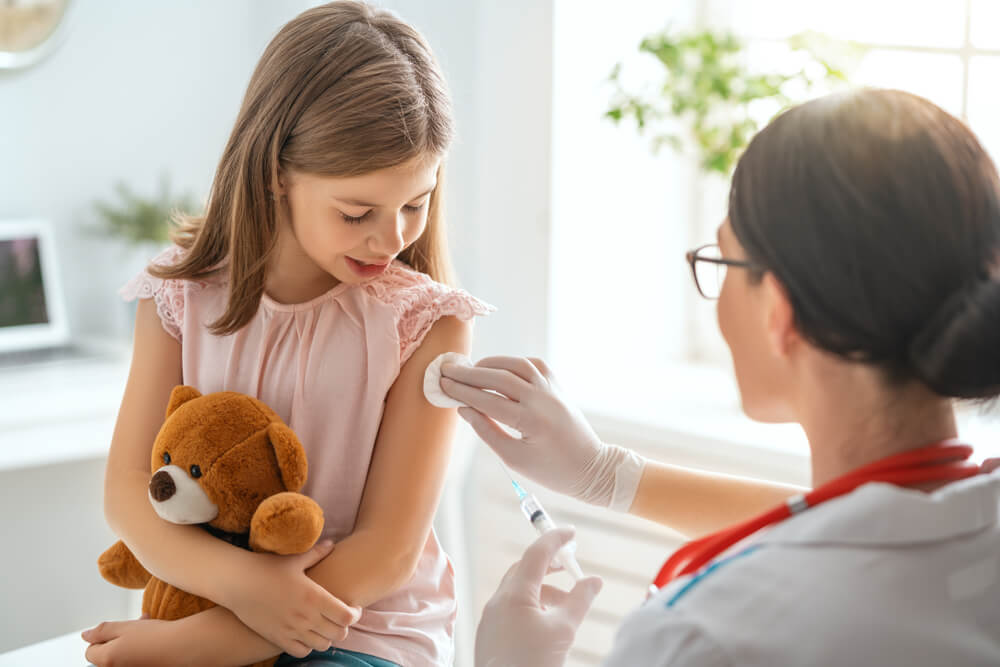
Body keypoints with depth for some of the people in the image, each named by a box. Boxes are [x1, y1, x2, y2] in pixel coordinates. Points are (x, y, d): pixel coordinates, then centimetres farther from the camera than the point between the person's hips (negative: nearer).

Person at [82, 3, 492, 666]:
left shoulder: (425, 323, -9)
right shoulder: (183, 297, 0)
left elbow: (389, 550, -11)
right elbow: (128, 491, -1)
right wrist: (238, 579, -21)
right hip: (217, 600, 3)